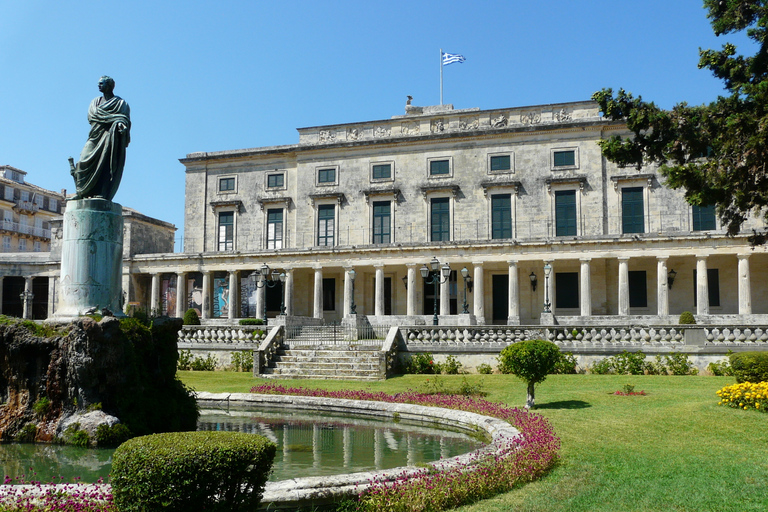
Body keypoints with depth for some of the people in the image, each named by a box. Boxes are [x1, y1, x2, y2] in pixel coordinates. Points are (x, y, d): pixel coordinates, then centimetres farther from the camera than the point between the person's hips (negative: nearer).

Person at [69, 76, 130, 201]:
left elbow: (125, 118, -4)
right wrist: (113, 119, -8)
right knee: (86, 162, -10)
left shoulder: (120, 102, 9)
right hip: (96, 137, 5)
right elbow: (91, 115, 7)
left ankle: (102, 194, -22)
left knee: (106, 165, -16)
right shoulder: (96, 101, 23)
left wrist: (121, 124, -30)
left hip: (111, 138, -4)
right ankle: (83, 192, -9)